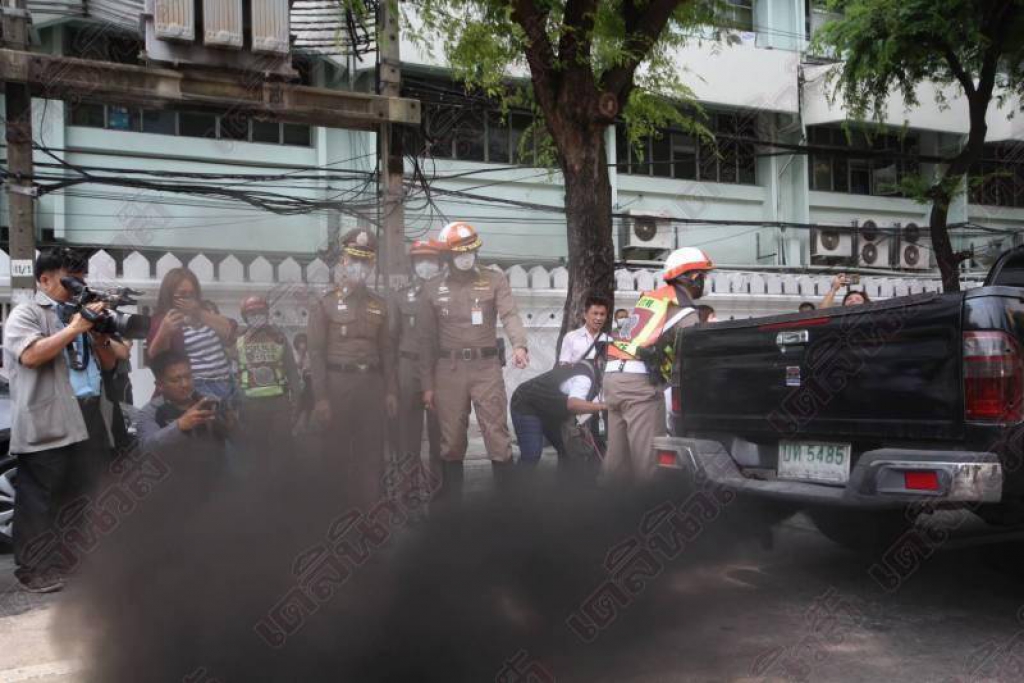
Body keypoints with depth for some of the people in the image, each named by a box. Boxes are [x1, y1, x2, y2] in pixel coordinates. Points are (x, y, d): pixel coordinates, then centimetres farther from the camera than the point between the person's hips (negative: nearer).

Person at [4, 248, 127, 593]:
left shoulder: (81, 313, 20)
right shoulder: (26, 314, 1)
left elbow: (108, 364, 20)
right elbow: (31, 355, -17)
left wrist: (99, 334, 1)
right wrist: (75, 328, -14)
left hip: (92, 415, 7)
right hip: (48, 420, -7)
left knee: (92, 492, 12)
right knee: (40, 499, -3)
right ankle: (36, 568, 3)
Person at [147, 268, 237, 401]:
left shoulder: (206, 312, 16)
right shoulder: (164, 320, -1)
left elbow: (230, 332, 1)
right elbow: (154, 357, -12)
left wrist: (200, 313, -7)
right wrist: (164, 332, -30)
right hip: (196, 389, -6)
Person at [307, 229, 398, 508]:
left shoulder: (379, 304, 12)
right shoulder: (326, 303, 0)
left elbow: (386, 351, 14)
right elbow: (316, 352, -5)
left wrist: (391, 390, 7)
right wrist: (320, 397, -11)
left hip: (372, 382, 3)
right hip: (338, 382, -3)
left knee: (372, 452, 5)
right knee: (338, 451, 2)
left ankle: (371, 508, 14)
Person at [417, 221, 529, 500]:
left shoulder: (495, 280, 5)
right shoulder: (433, 289, 8)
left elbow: (509, 315, -10)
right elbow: (427, 340, 9)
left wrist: (519, 345, -31)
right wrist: (427, 384, 5)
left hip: (486, 367, -1)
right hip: (449, 370, 1)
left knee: (498, 436, -2)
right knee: (451, 440, 7)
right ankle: (451, 499, 17)